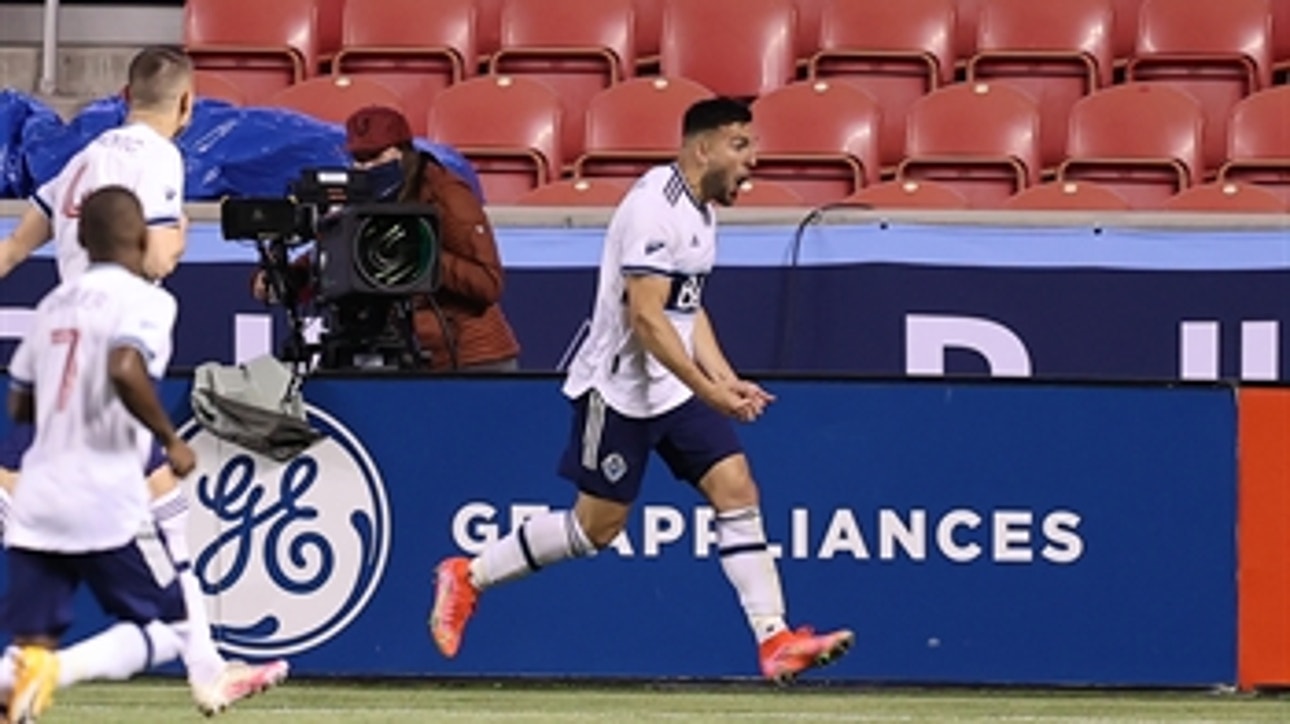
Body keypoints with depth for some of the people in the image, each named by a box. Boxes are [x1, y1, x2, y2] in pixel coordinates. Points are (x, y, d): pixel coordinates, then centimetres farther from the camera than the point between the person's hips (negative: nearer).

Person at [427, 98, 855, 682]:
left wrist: (726, 382, 6)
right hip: (620, 388, -9)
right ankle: (466, 578, 18)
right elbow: (646, 319, -25)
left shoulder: (700, 210, 10)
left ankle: (775, 640, -9)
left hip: (680, 389, 9)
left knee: (736, 489, -5)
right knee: (596, 525, 0)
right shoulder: (655, 209, -20)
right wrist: (708, 392, -27)